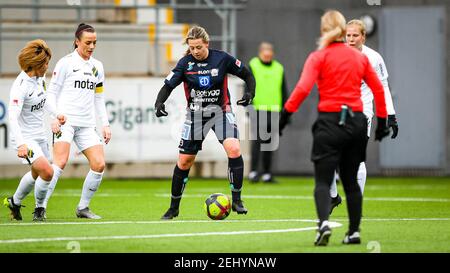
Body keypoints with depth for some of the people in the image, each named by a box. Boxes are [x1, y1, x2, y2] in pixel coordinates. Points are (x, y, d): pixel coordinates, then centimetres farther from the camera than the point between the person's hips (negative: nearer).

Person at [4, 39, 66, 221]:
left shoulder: (39, 77, 1)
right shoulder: (21, 86, -25)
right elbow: (13, 117, -31)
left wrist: (55, 115, 14)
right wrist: (21, 144, -40)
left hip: (39, 135, 9)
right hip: (25, 138, -9)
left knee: (36, 174, 20)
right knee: (47, 172, -21)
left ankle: (14, 202, 42)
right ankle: (39, 209, 2)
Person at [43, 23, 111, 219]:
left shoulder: (97, 67, 16)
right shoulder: (66, 63, -1)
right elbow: (51, 92, 0)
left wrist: (105, 124, 15)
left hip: (87, 125, 6)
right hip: (66, 121, -6)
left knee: (99, 164, -6)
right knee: (60, 162, -21)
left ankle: (83, 207, 7)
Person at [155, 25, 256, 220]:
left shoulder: (222, 59, -10)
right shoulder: (185, 63, -9)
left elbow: (248, 75, 1)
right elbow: (168, 86, -7)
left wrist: (250, 93, -17)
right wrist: (159, 104, -26)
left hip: (220, 111, -1)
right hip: (195, 114, 1)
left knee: (234, 149, -25)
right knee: (184, 161, 2)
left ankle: (236, 200, -14)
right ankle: (174, 207, 19)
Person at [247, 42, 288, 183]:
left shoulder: (278, 68, 13)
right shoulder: (253, 66, 2)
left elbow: (284, 91, 17)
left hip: (274, 111, 4)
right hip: (258, 109, -4)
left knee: (269, 142, 8)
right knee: (257, 140, -13)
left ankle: (267, 174, 13)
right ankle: (253, 172, -14)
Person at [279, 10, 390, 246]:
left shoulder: (318, 57, -4)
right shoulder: (360, 57, 9)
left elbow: (303, 88, -16)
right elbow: (378, 89, 12)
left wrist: (285, 114, -13)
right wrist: (382, 121, 20)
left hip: (330, 121, -4)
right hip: (356, 123, 4)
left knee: (323, 181, -2)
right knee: (351, 181, 16)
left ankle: (324, 223, -25)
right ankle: (354, 232, 15)